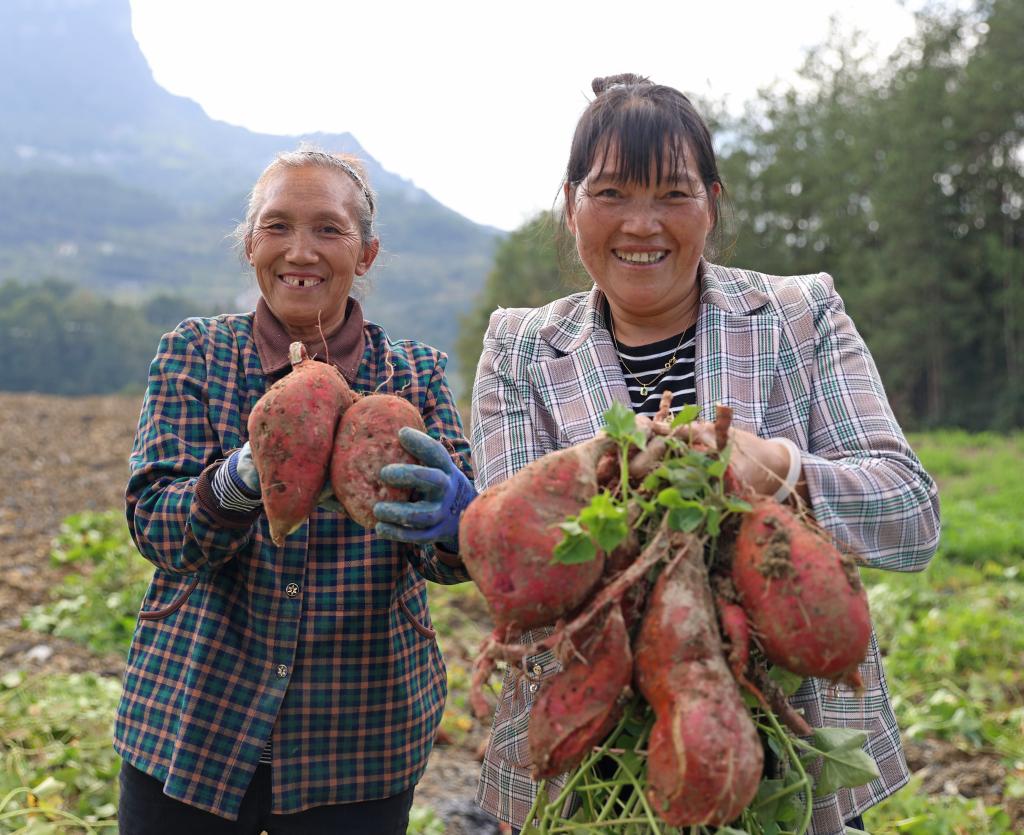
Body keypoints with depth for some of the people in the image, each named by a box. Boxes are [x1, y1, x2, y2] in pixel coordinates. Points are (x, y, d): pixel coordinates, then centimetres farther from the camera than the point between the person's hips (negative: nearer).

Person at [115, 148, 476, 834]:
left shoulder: (416, 373, 0)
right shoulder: (196, 353, 0)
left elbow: (456, 556, -11)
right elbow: (153, 522, -10)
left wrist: (452, 518, -36)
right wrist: (238, 484, -33)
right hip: (189, 723, 0)